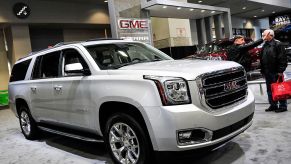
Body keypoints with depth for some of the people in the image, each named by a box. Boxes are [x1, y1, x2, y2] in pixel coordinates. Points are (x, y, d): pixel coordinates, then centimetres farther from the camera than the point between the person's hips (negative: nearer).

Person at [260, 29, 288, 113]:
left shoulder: (277, 44, -9)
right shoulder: (265, 45, 15)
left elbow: (282, 58, -14)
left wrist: (281, 70, -18)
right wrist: (263, 70, 15)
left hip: (275, 72, -8)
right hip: (267, 72, 8)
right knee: (270, 89, 13)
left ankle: (283, 106, 9)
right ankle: (273, 105, 23)